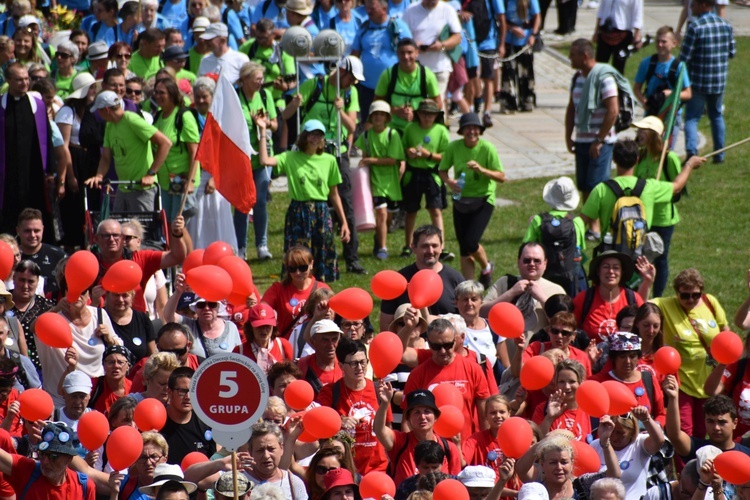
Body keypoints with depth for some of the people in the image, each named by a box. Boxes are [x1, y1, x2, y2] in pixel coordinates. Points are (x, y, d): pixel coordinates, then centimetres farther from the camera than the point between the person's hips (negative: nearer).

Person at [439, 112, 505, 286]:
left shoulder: (487, 148, -14)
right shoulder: (454, 147, -7)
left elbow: (501, 177, -13)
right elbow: (442, 170, 5)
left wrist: (481, 169, -29)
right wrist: (449, 181, -17)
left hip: (483, 201, -3)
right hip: (461, 200, 3)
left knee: (471, 242, -15)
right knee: (464, 248, 5)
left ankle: (486, 267, 16)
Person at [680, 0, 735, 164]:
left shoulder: (695, 27, -16)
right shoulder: (726, 25, 1)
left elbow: (684, 57, -15)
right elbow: (732, 52, 8)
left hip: (698, 82, -5)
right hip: (720, 80, 5)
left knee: (692, 118, 1)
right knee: (717, 115, 19)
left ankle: (692, 152, -15)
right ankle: (719, 154, 21)